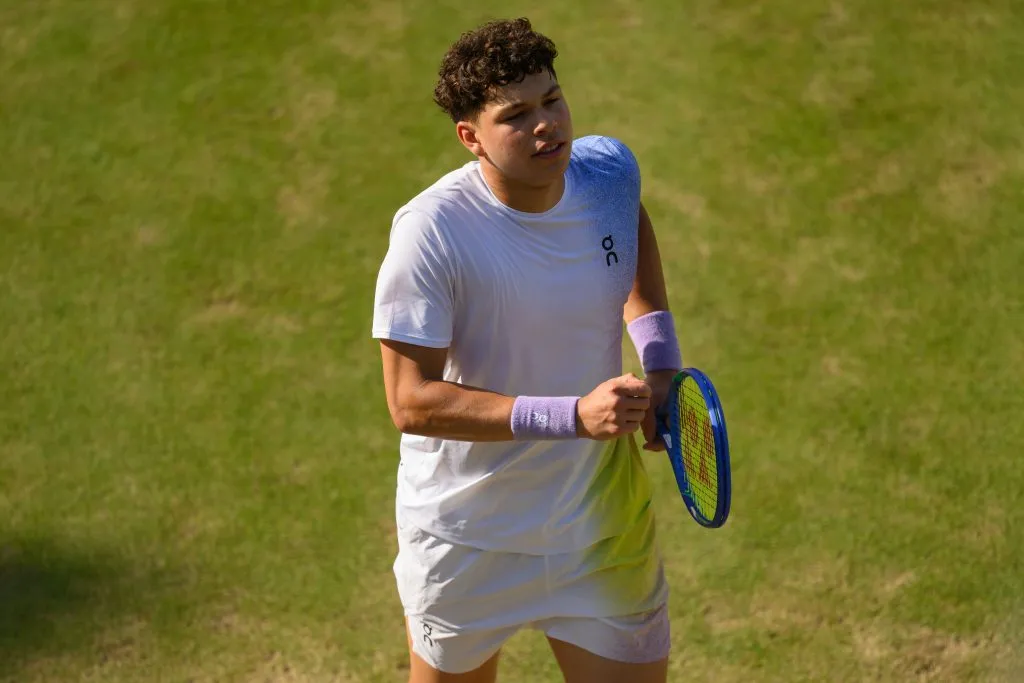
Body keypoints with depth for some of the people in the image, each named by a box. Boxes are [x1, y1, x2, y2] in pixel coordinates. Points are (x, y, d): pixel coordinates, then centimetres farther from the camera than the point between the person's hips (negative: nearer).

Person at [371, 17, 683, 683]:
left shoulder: (610, 170, -10)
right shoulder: (432, 229, -25)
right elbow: (412, 401, -25)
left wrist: (660, 354, 2)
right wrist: (572, 415, -33)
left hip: (604, 527, 3)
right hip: (468, 543, -3)